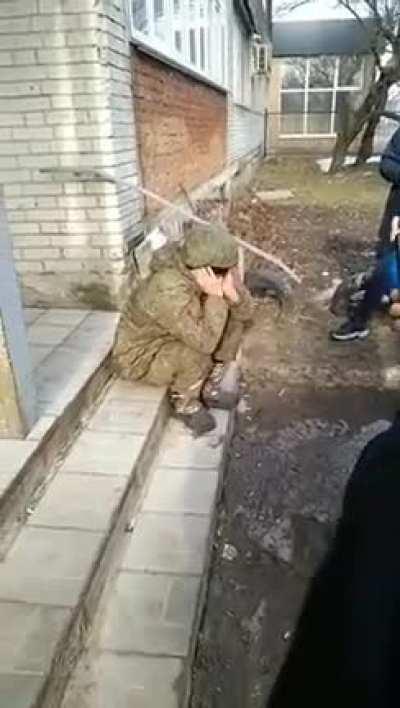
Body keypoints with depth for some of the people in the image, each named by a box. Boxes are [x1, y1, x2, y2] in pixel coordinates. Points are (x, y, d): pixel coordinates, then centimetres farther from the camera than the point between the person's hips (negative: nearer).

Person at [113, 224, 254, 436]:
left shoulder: (206, 276, -12)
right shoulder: (169, 292, -36)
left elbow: (245, 313, -8)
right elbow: (206, 343, -39)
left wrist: (232, 293, -28)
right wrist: (216, 297, -37)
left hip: (172, 342, 8)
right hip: (140, 358, -7)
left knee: (234, 320, -2)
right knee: (199, 353, -33)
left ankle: (207, 388, 9)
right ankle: (184, 402, -3)